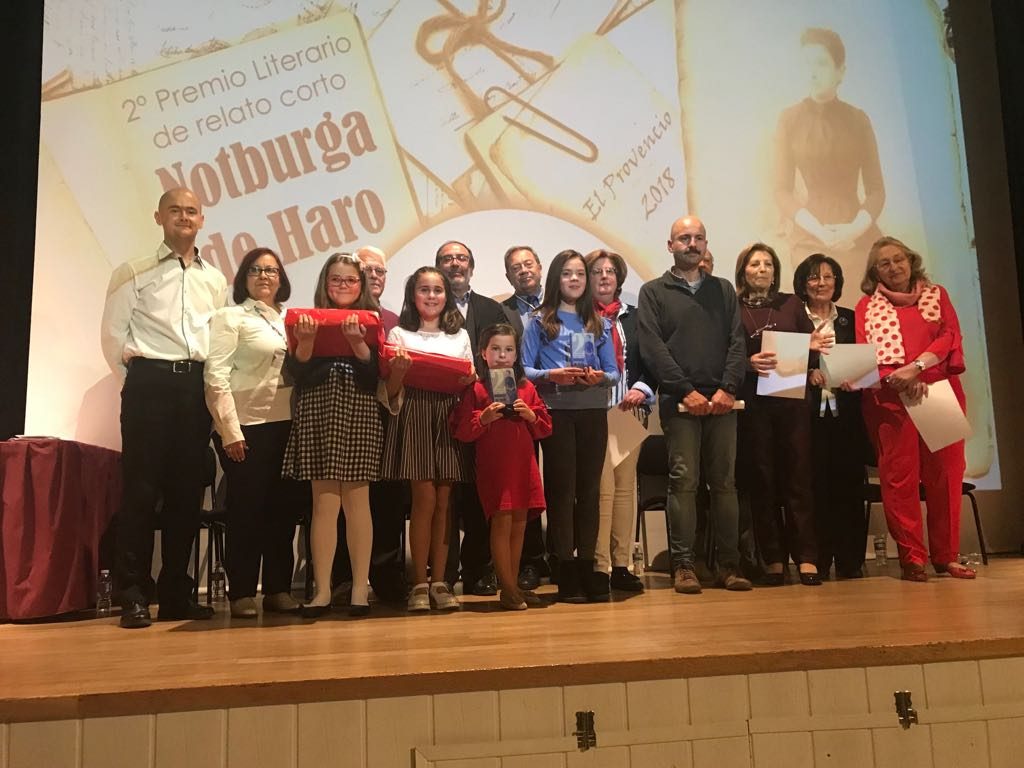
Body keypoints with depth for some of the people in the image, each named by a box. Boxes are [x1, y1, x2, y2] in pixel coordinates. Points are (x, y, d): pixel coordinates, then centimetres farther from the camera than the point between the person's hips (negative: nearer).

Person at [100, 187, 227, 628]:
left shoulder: (215, 280, 15)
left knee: (187, 491, 6)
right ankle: (134, 596, 3)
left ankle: (175, 593, 14)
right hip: (150, 383, -4)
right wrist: (137, 378, 0)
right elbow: (112, 333, 1)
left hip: (197, 385, 4)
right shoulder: (134, 273, 4)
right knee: (142, 488, -4)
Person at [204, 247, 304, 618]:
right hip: (246, 425, -5)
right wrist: (231, 430, -13)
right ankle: (242, 593, 10)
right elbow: (215, 376, -8)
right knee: (246, 509, -1)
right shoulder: (230, 317, 1)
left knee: (284, 507, 6)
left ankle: (278, 588, 17)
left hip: (286, 425, 5)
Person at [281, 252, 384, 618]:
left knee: (357, 500, 0)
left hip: (360, 417, -1)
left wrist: (358, 342, -19)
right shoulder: (309, 320, 10)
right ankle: (322, 589, 6)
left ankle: (360, 588, 7)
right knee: (324, 503, 0)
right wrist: (306, 341, -16)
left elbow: (376, 373, -5)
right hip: (318, 415, 1)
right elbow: (299, 374, 0)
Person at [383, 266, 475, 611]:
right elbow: (390, 389, 2)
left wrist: (469, 380, -7)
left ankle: (439, 582, 9)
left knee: (443, 501, 2)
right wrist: (399, 369, -17)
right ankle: (420, 583, 3)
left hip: (449, 418, 3)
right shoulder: (399, 334, 7)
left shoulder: (460, 336, 15)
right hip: (414, 416, -3)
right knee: (425, 498, -7)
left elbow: (467, 383, 15)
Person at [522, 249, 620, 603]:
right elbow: (523, 369, 1)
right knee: (561, 488, -2)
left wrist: (600, 377, -9)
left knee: (589, 488, 5)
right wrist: (551, 375, -16)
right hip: (557, 411, -3)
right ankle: (565, 570, 3)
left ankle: (587, 565, 13)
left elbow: (614, 371, 12)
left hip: (593, 411, 3)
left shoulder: (599, 323, 16)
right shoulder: (539, 321, 6)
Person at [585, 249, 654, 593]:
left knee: (626, 486, 6)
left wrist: (641, 388, -3)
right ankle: (599, 566, -2)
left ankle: (621, 564, 14)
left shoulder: (634, 316, 16)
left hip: (630, 411, 5)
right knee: (603, 487, -9)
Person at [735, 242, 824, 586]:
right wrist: (748, 363, -17)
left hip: (791, 399, 2)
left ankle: (806, 557, 2)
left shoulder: (791, 304, 14)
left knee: (797, 476, -2)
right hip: (753, 403, -2)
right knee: (761, 479, 1)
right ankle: (773, 559, 7)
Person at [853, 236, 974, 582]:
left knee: (944, 474, 1)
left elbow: (951, 336, 2)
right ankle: (912, 558, 0)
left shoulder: (937, 295, 16)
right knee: (899, 477, -5)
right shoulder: (867, 306, 11)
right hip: (890, 399, -1)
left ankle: (946, 556, 9)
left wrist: (916, 366, -14)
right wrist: (899, 380, -15)